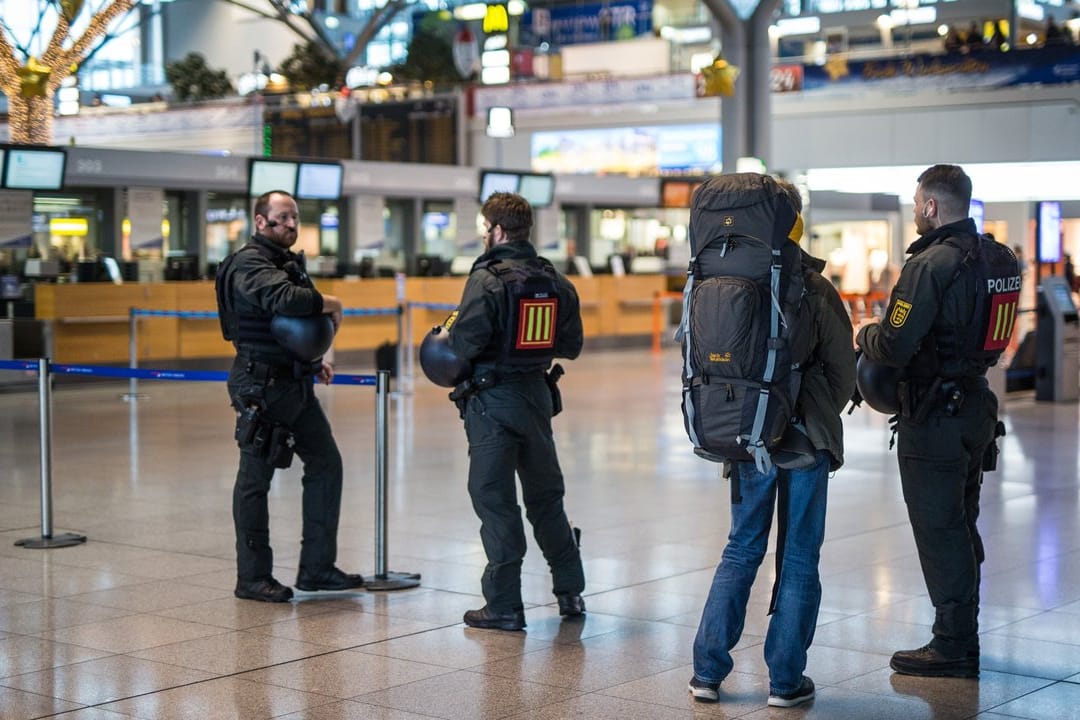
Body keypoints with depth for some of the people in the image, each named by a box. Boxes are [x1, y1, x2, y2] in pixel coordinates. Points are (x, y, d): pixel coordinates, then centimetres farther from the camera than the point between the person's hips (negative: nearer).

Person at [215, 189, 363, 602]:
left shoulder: (287, 262, 17)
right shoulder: (249, 264, -13)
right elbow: (287, 300, -33)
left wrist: (314, 360, 11)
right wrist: (330, 303, -17)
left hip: (295, 384, 9)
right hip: (261, 386, -9)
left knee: (325, 463, 10)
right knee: (256, 478, -1)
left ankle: (316, 567, 16)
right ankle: (252, 578, 8)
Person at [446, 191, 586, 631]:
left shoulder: (488, 279, -15)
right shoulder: (556, 282, 4)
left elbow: (464, 344, -21)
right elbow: (571, 346, 10)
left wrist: (449, 334, 1)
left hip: (493, 399, -6)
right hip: (538, 393, 6)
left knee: (494, 498, 1)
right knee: (545, 494, 18)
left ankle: (504, 605, 3)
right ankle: (570, 590, 26)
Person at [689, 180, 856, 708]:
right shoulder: (814, 289, -10)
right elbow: (843, 369, -4)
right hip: (806, 438, -3)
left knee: (741, 549, 15)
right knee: (798, 559, 7)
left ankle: (707, 671, 13)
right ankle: (785, 680, 10)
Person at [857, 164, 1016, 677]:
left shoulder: (930, 265, -20)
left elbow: (894, 347, -21)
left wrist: (865, 335, -1)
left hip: (934, 417, -9)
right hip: (976, 407, 9)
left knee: (939, 530, 0)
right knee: (961, 527, 18)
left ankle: (953, 645, 6)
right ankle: (962, 637, 27)